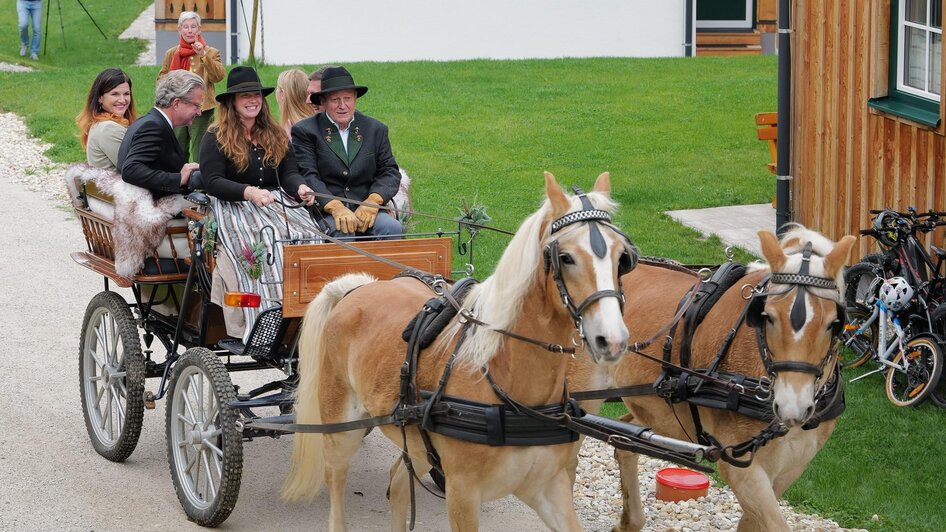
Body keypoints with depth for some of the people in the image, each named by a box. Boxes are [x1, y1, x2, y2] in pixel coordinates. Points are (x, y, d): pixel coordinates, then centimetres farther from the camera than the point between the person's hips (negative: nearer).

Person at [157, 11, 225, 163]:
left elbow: (219, 75, -13)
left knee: (201, 156, -6)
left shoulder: (211, 52, 2)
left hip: (201, 110, -4)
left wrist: (203, 56, -23)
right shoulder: (171, 53, 13)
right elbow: (161, 77, 20)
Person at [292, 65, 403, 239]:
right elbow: (307, 176, -6)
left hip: (365, 211, 4)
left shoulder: (376, 130, 16)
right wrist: (335, 207, -22)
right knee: (343, 232, -36)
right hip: (324, 213, -4)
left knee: (393, 228, -26)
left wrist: (372, 201, -11)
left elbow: (390, 172, 11)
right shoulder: (305, 131, 5)